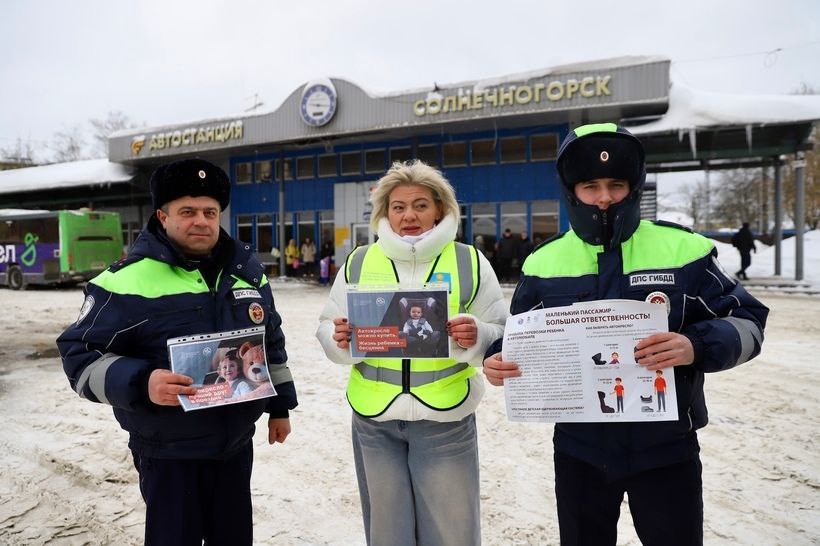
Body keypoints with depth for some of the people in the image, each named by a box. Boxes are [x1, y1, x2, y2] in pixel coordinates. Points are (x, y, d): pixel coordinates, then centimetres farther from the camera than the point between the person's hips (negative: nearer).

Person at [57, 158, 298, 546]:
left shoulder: (247, 271, 5)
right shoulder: (130, 279, -13)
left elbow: (271, 342, 14)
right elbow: (80, 355, -10)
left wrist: (280, 406, 15)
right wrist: (140, 383, -27)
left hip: (236, 445, 5)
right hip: (168, 454, -5)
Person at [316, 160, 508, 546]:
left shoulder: (469, 262, -1)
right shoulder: (359, 262, 4)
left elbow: (500, 337, 0)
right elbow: (327, 329, 7)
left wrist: (475, 337, -21)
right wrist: (339, 340, -15)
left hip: (445, 421, -1)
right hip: (374, 420, 2)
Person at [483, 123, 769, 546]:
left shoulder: (683, 249, -7)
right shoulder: (544, 262, 0)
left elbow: (746, 321, -4)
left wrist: (696, 346, -25)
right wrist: (499, 360, -14)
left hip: (666, 447, -1)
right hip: (579, 448, 2)